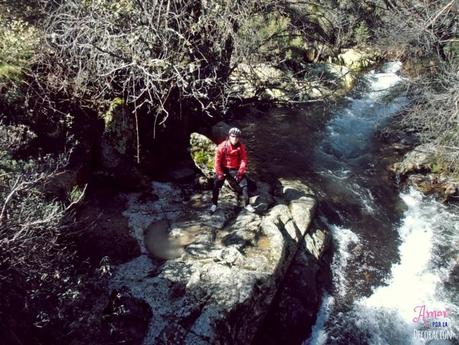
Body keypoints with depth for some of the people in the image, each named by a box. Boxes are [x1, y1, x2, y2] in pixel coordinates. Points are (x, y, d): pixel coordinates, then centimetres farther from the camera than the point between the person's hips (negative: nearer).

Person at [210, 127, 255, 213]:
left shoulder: (241, 147, -11)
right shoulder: (222, 146, -17)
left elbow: (243, 160, -7)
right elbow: (217, 160, -12)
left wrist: (240, 173, -12)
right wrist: (219, 173, -12)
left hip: (235, 170, 1)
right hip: (223, 169, -1)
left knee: (244, 185, -4)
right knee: (216, 186, 0)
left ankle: (246, 204, 12)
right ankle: (214, 204, 19)